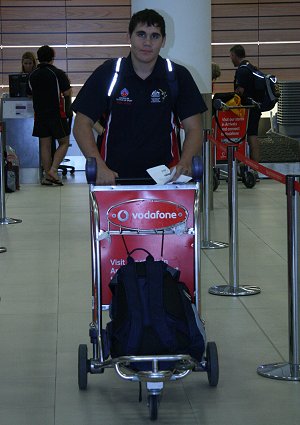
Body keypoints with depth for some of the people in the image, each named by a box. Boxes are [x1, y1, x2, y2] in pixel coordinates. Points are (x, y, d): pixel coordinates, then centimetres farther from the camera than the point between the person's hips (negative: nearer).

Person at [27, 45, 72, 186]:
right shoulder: (58, 74, -10)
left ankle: (47, 176, 7)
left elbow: (30, 94, 12)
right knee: (64, 143, 6)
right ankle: (53, 169, -10)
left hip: (40, 114, 4)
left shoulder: (32, 75, 6)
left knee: (45, 145, 8)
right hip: (57, 114, -4)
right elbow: (67, 93, -11)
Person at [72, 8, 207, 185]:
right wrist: (99, 167, -16)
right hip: (113, 176, 0)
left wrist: (185, 163, -16)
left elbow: (194, 128, 4)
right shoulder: (107, 73, 1)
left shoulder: (178, 76, 4)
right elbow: (82, 125, -1)